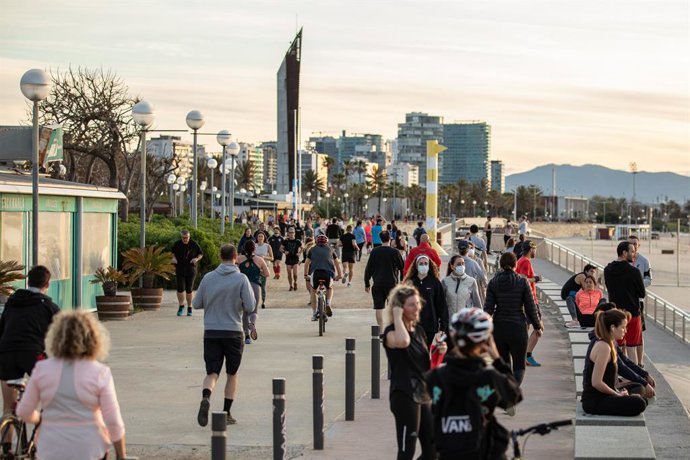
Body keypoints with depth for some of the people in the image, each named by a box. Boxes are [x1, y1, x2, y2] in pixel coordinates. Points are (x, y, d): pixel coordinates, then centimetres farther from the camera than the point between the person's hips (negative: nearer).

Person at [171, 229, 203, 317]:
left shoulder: (194, 244, -4)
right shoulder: (177, 244, 0)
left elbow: (201, 254, 7)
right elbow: (173, 253, 19)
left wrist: (197, 259, -13)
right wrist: (174, 258, -2)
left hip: (191, 270, -1)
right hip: (180, 270, 1)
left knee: (189, 290, 3)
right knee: (180, 289, -7)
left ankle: (189, 308, 18)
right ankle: (181, 306, 13)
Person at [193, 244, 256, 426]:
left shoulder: (208, 278, 1)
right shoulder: (241, 279, -7)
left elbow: (196, 304, 5)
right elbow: (250, 307, -10)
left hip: (211, 332, 1)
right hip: (233, 332, -1)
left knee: (212, 373, 2)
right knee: (232, 374, 14)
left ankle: (206, 398, -28)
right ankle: (226, 413, 15)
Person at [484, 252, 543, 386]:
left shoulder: (493, 283, -1)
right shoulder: (522, 282, -7)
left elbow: (488, 308, -6)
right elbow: (530, 307, -4)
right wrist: (537, 326, 9)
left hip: (498, 328, 3)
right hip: (518, 328, -3)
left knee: (503, 364, 15)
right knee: (519, 365, 5)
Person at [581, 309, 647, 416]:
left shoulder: (598, 343, 12)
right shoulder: (603, 347, -19)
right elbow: (596, 382, -24)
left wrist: (617, 392, 8)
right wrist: (618, 394, -11)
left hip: (595, 398, 10)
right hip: (594, 402, -10)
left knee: (641, 399, 17)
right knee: (638, 404, -23)